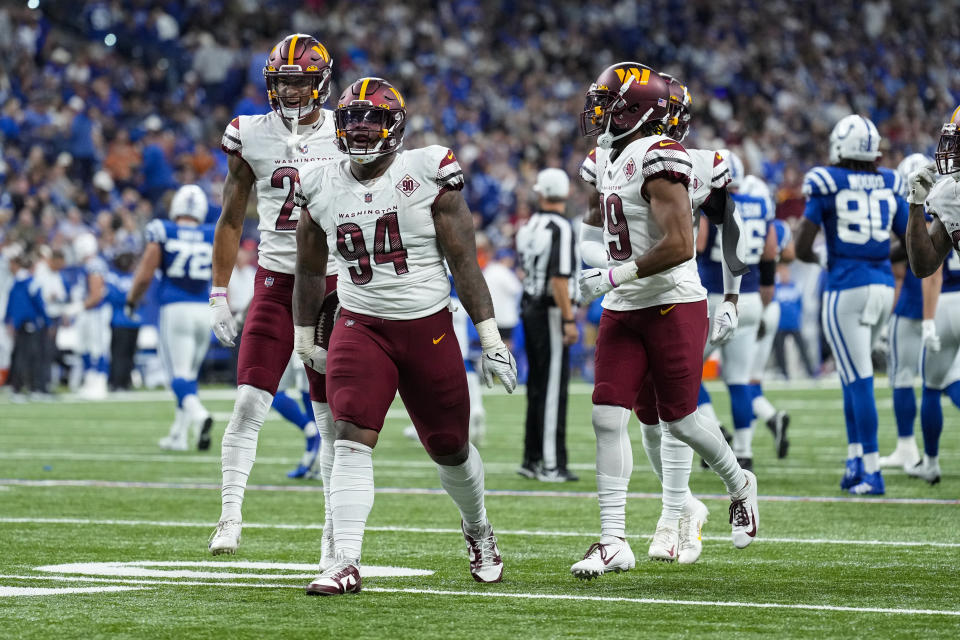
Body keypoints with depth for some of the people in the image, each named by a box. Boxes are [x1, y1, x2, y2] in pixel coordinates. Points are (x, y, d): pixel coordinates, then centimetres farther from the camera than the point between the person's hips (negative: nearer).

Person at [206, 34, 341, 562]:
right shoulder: (252, 137, 1)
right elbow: (231, 218, 9)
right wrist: (218, 294, 5)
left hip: (333, 282, 0)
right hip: (275, 282, 0)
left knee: (332, 414, 4)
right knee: (249, 402, -12)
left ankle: (335, 528, 13)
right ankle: (230, 516, -7)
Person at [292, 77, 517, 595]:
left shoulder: (427, 177, -8)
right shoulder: (323, 189, 2)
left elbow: (463, 261, -6)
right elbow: (310, 270, 17)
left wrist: (490, 336, -8)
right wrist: (304, 338, 22)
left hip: (428, 326, -1)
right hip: (360, 327, 1)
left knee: (450, 448, 11)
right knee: (352, 438, -18)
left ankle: (477, 528, 41)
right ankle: (346, 564, -21)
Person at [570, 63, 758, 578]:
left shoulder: (659, 160, -19)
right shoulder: (610, 157, 9)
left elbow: (679, 246, -24)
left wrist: (614, 276, -22)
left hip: (673, 306, -8)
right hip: (624, 310, 8)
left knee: (677, 420, 3)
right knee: (607, 416, -5)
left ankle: (738, 486, 33)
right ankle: (613, 541, -5)